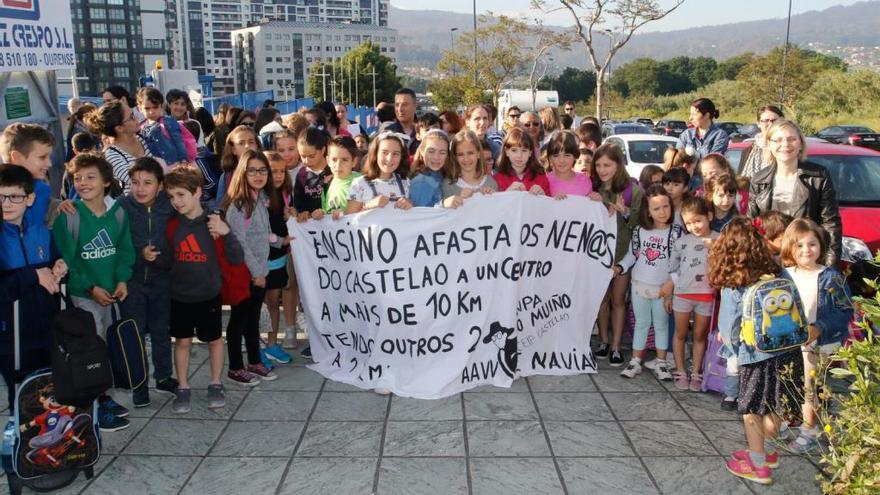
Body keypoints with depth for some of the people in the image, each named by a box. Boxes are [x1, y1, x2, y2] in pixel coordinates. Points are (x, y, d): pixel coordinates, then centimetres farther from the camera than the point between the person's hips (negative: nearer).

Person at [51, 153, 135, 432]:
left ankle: (100, 396, 33)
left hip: (109, 292, 5)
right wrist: (91, 288, -15)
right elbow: (65, 260, -14)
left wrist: (122, 279, -7)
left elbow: (125, 249, 6)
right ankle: (93, 407, 12)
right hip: (81, 294, -5)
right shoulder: (68, 215, -15)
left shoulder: (117, 212, 0)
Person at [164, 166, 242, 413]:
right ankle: (183, 389, 24)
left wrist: (226, 233, -28)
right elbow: (168, 258, 9)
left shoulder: (213, 223, -12)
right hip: (179, 296, 2)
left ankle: (216, 385, 28)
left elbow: (236, 259, -16)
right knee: (182, 341, 11)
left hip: (208, 295, -2)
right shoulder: (172, 225, -3)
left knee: (214, 339, 12)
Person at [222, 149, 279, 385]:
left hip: (259, 270, 7)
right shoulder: (237, 204, -18)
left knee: (253, 318, 17)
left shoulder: (262, 198, 6)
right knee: (238, 319, 5)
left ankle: (254, 362, 29)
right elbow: (239, 243, -19)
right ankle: (235, 368, 17)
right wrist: (256, 272, -16)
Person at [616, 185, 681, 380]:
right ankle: (636, 361, 20)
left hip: (663, 288, -2)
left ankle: (661, 363, 22)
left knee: (661, 324, 12)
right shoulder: (640, 231, -3)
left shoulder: (675, 232, -9)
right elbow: (632, 254, 9)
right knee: (641, 323, 13)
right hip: (640, 285, 2)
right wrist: (620, 267, -7)